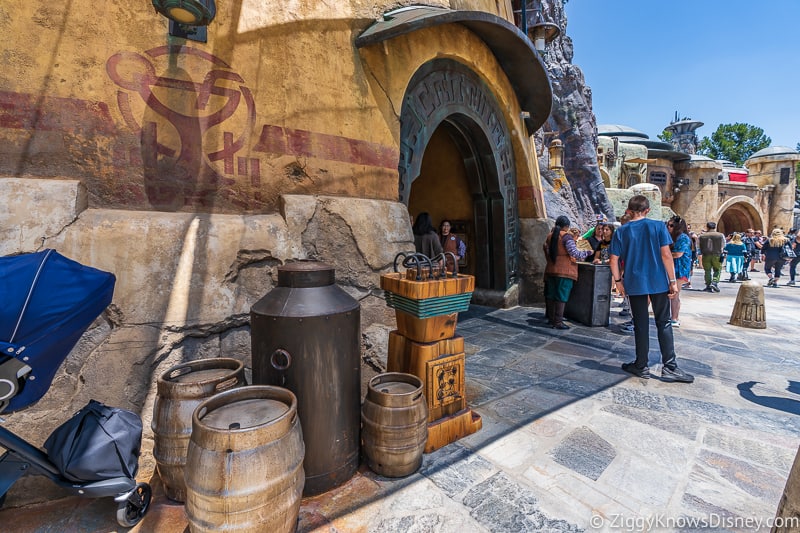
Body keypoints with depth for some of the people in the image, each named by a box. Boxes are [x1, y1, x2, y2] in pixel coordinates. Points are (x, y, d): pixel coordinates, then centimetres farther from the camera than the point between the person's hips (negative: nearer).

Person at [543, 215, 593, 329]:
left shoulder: (550, 236, 10)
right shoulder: (567, 236, -11)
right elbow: (575, 253, -15)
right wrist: (588, 252, -2)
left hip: (550, 270, 7)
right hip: (564, 272, -7)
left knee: (551, 295, 11)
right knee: (561, 296, -2)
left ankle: (551, 319, 20)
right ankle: (558, 322, 0)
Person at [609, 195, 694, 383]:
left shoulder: (621, 231, 0)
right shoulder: (658, 226, -2)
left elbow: (614, 260, -3)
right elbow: (666, 254, -7)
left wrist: (618, 281, 8)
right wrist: (673, 281, -2)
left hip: (634, 283, 1)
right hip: (658, 282, 0)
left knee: (640, 325, 9)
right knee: (664, 323, 8)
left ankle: (641, 366, 15)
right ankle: (669, 367, 8)